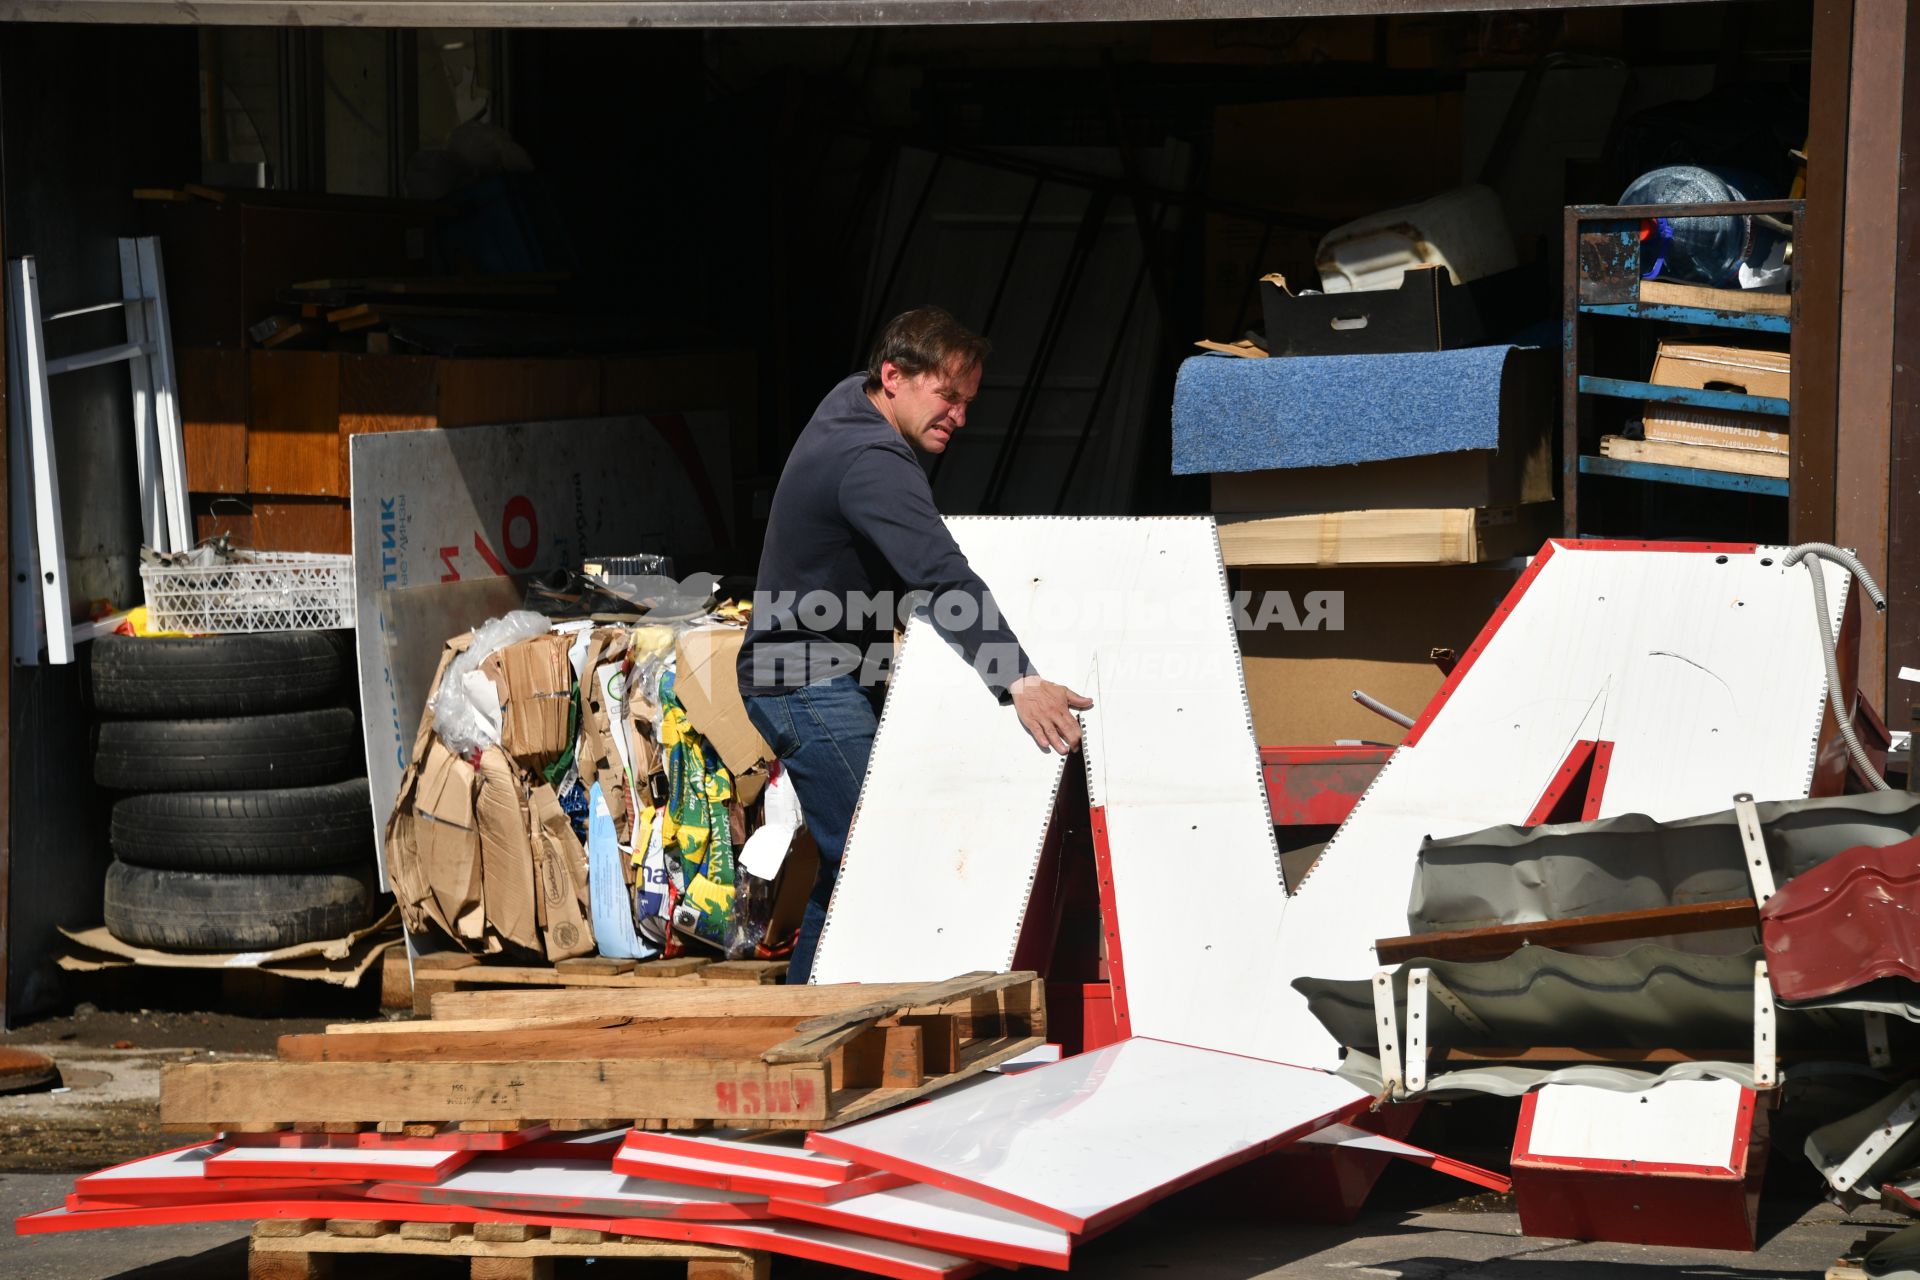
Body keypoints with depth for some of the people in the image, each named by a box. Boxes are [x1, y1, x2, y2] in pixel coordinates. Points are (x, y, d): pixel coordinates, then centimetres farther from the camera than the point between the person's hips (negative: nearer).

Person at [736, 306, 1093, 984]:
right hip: (809, 681, -11)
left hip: (819, 679, 11)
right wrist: (1020, 681, -43)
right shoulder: (873, 464, -24)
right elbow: (944, 582, -35)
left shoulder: (849, 400, 9)